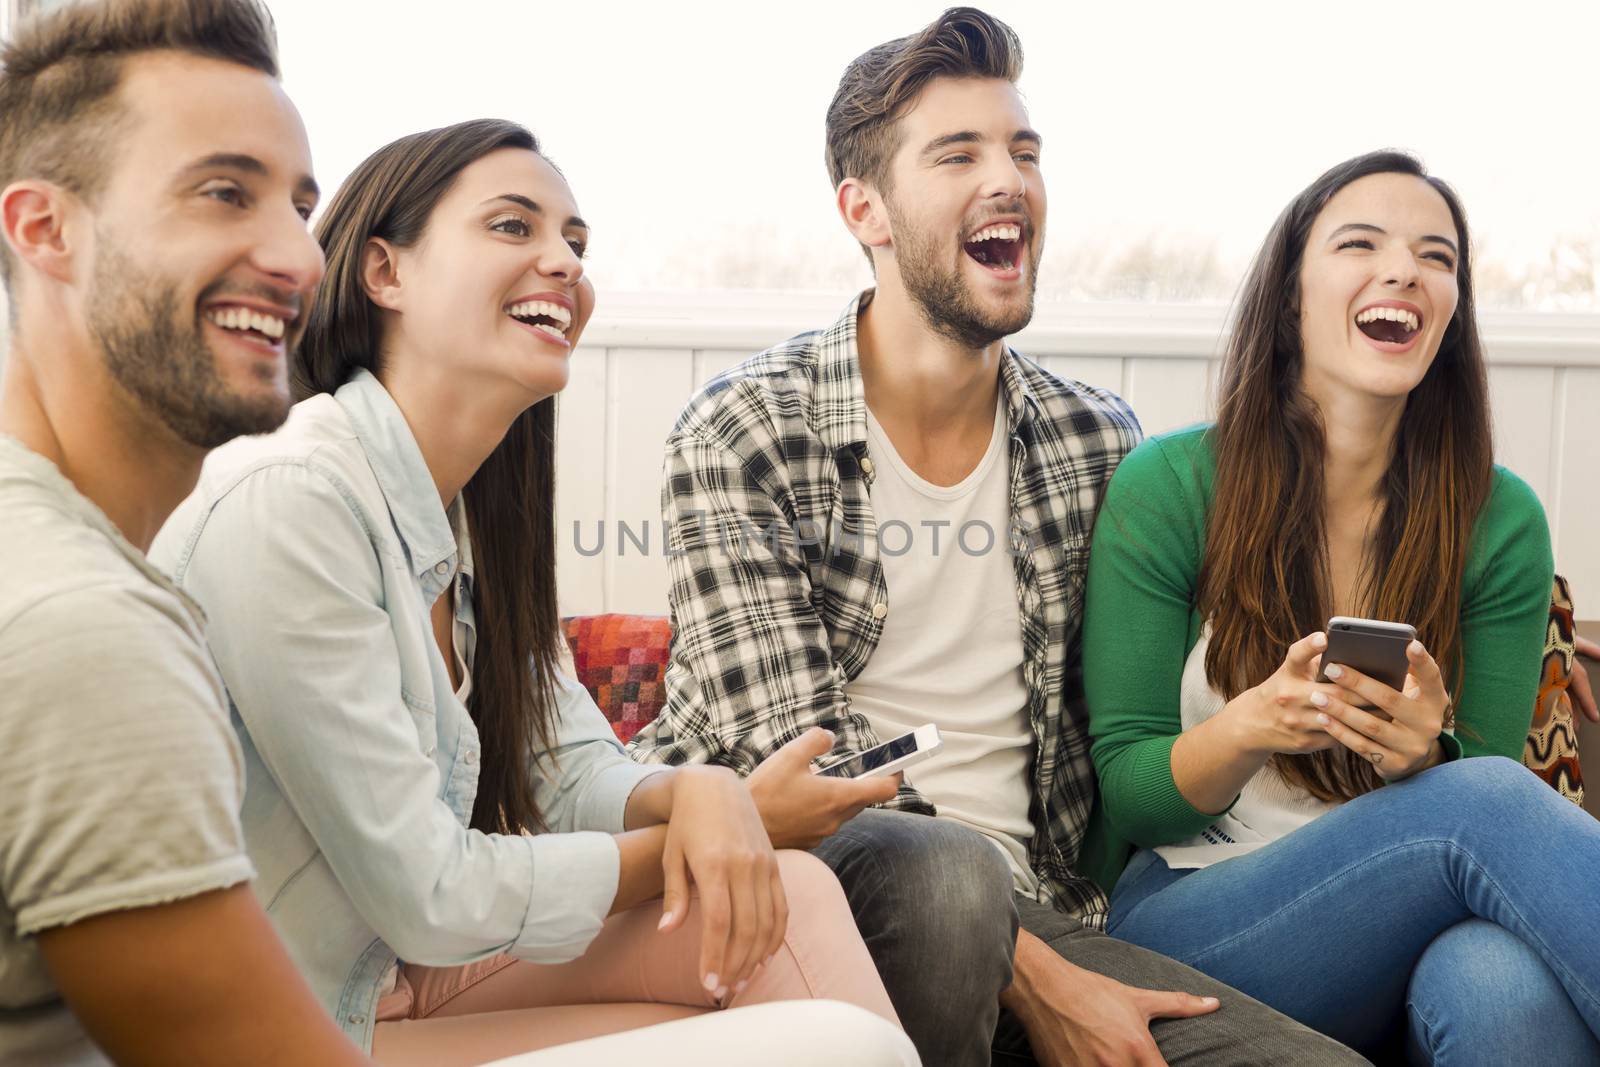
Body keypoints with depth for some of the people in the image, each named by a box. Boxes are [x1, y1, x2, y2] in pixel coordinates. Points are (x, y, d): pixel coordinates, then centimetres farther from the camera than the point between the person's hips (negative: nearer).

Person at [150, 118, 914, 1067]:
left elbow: (573, 769, 5)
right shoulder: (285, 503, -23)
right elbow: (428, 897, -22)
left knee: (790, 896, -9)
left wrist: (699, 790, -17)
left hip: (407, 969, 7)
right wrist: (681, 842, -11)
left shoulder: (466, 514, 4)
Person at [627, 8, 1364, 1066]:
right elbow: (793, 750, -13)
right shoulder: (742, 434, -7)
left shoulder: (1102, 443, 7)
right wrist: (1034, 982, -18)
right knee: (944, 867, -35)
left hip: (1028, 907, 3)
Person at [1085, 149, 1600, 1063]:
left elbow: (1478, 811, 5)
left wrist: (1422, 757, -19)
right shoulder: (1167, 487, -4)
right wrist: (1248, 729, -24)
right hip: (1186, 931, -1)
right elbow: (1125, 797, -2)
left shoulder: (1501, 520, 3)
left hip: (1410, 933, 2)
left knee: (1506, 984, -37)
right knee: (1483, 798, -29)